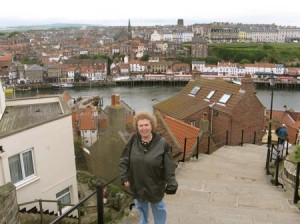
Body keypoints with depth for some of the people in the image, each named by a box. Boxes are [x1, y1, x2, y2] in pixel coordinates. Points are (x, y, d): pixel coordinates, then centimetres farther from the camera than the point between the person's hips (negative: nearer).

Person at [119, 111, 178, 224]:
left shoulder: (162, 143, -19)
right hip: (137, 185, 3)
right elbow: (124, 160, -3)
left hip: (155, 185, -2)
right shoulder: (133, 141, -12)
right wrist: (125, 177, -7)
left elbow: (169, 166, -16)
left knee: (159, 209, 20)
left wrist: (171, 184, -18)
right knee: (141, 209, 26)